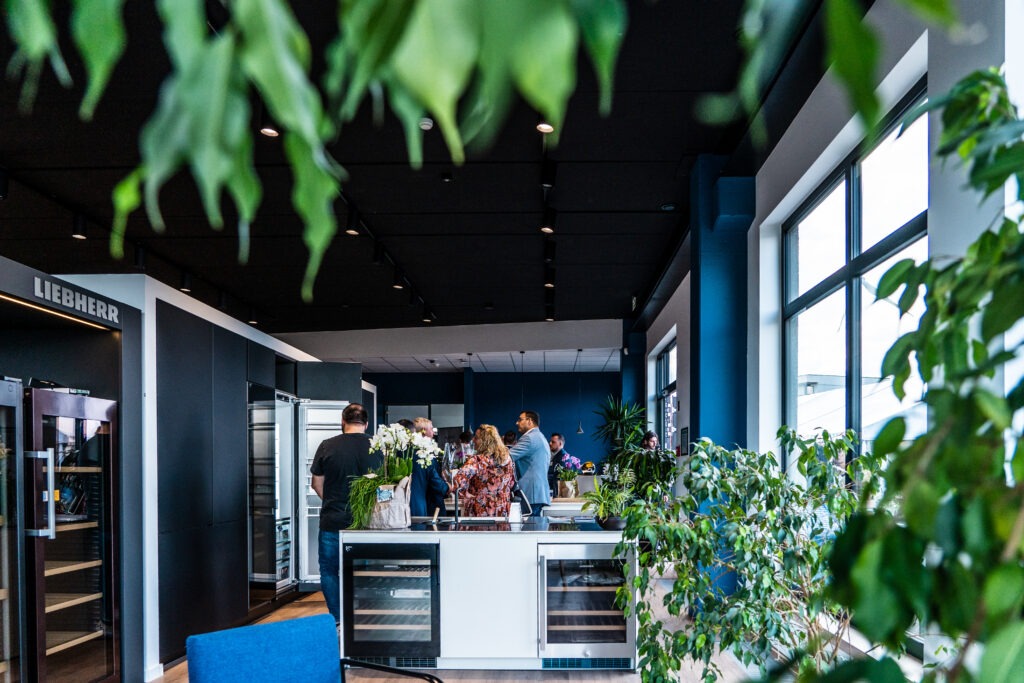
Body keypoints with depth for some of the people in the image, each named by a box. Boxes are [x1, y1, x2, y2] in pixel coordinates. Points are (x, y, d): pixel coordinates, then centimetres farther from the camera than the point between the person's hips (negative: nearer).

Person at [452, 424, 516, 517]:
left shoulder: (477, 460, -16)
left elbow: (458, 479, -28)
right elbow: (512, 482, 16)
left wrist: (466, 494, -12)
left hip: (479, 514, -5)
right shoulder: (507, 459, 3)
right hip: (502, 513, 5)